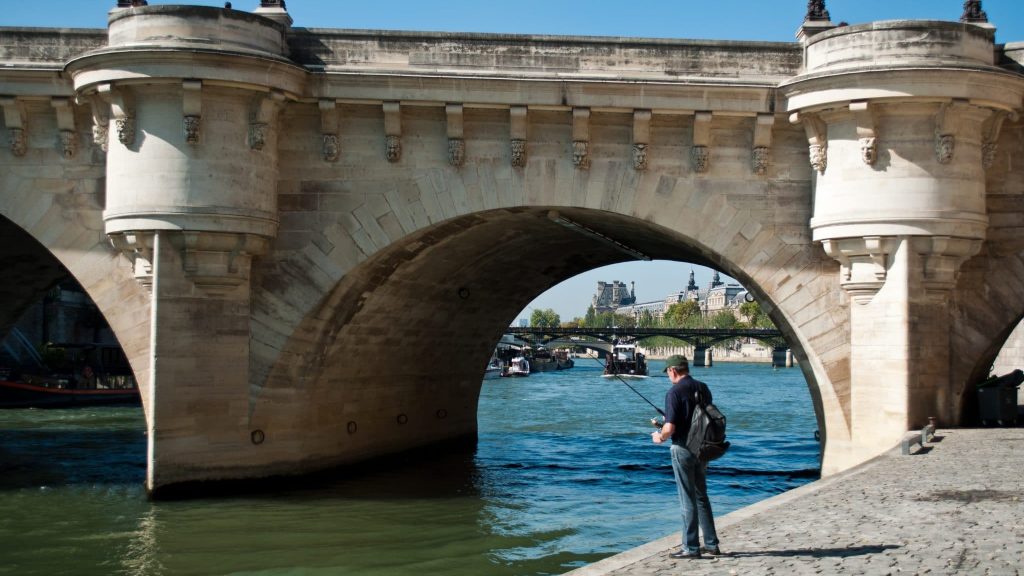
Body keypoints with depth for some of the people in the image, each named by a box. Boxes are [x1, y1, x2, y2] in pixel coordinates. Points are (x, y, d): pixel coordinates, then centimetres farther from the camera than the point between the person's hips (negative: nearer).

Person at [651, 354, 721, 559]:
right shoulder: (703, 388, 5)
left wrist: (660, 437, 1)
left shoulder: (674, 392, -16)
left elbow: (670, 428, -22)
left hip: (683, 448, -7)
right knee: (702, 496, 17)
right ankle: (711, 544, 20)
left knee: (688, 499, 0)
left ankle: (691, 548, 4)